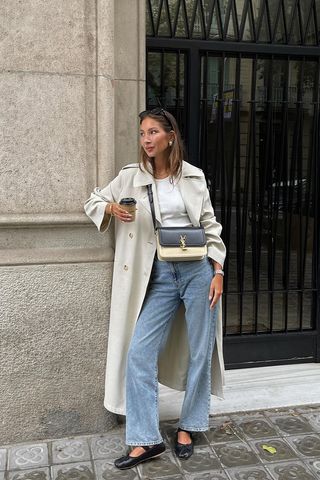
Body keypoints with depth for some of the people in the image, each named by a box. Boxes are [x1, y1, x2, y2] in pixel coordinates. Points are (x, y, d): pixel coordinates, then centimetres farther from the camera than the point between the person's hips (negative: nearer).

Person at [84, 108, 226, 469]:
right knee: (138, 353, -4)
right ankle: (146, 440, 9)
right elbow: (93, 202, 14)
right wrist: (110, 209, -9)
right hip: (160, 274, 1)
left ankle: (187, 427, 27)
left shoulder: (194, 176, 2)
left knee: (200, 353, 7)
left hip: (199, 269, -1)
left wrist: (218, 272, -2)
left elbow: (210, 225, 5)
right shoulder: (131, 177, 3)